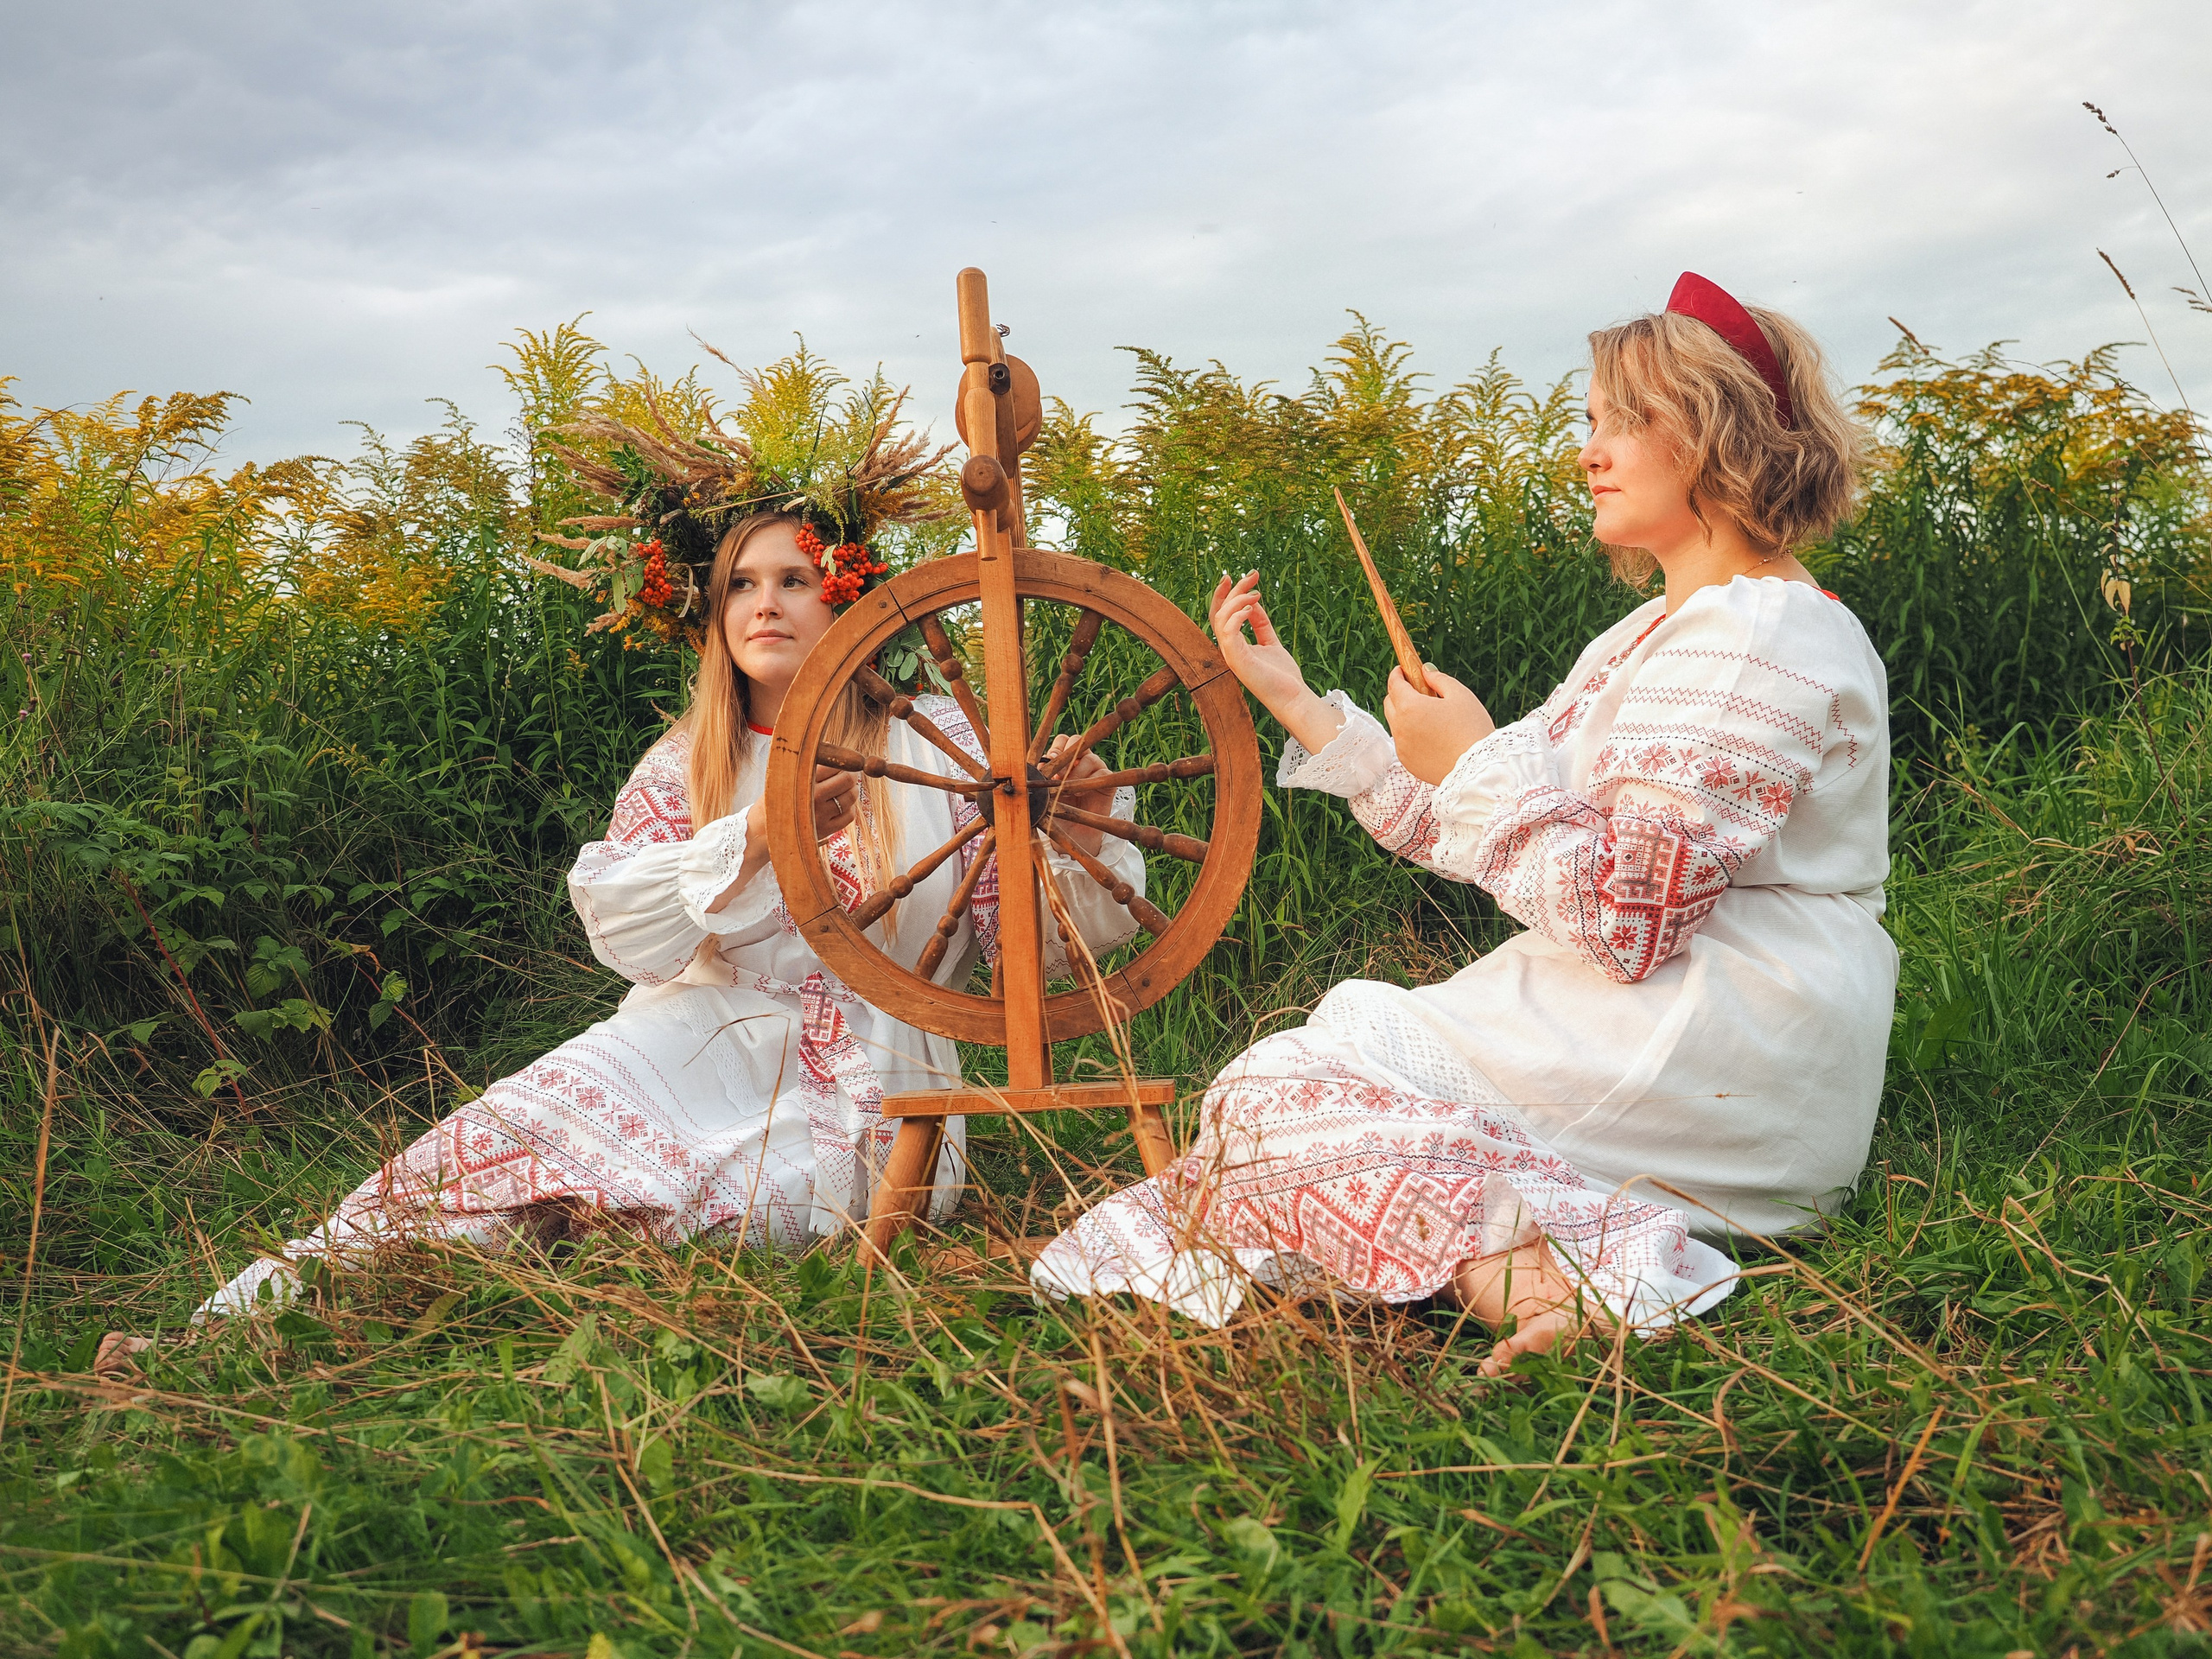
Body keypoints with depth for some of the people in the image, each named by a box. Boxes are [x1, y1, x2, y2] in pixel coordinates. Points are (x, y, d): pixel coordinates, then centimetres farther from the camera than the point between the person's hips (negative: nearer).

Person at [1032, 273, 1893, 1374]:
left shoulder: (1759, 634, -14)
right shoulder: (1647, 639, 17)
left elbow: (1623, 920, -23)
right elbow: (1473, 827, 14)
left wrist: (1475, 761, -13)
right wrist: (1293, 698, 13)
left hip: (1709, 1062, -10)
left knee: (1275, 1096, -11)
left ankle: (1540, 1280, -23)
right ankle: (1543, 1257, -7)